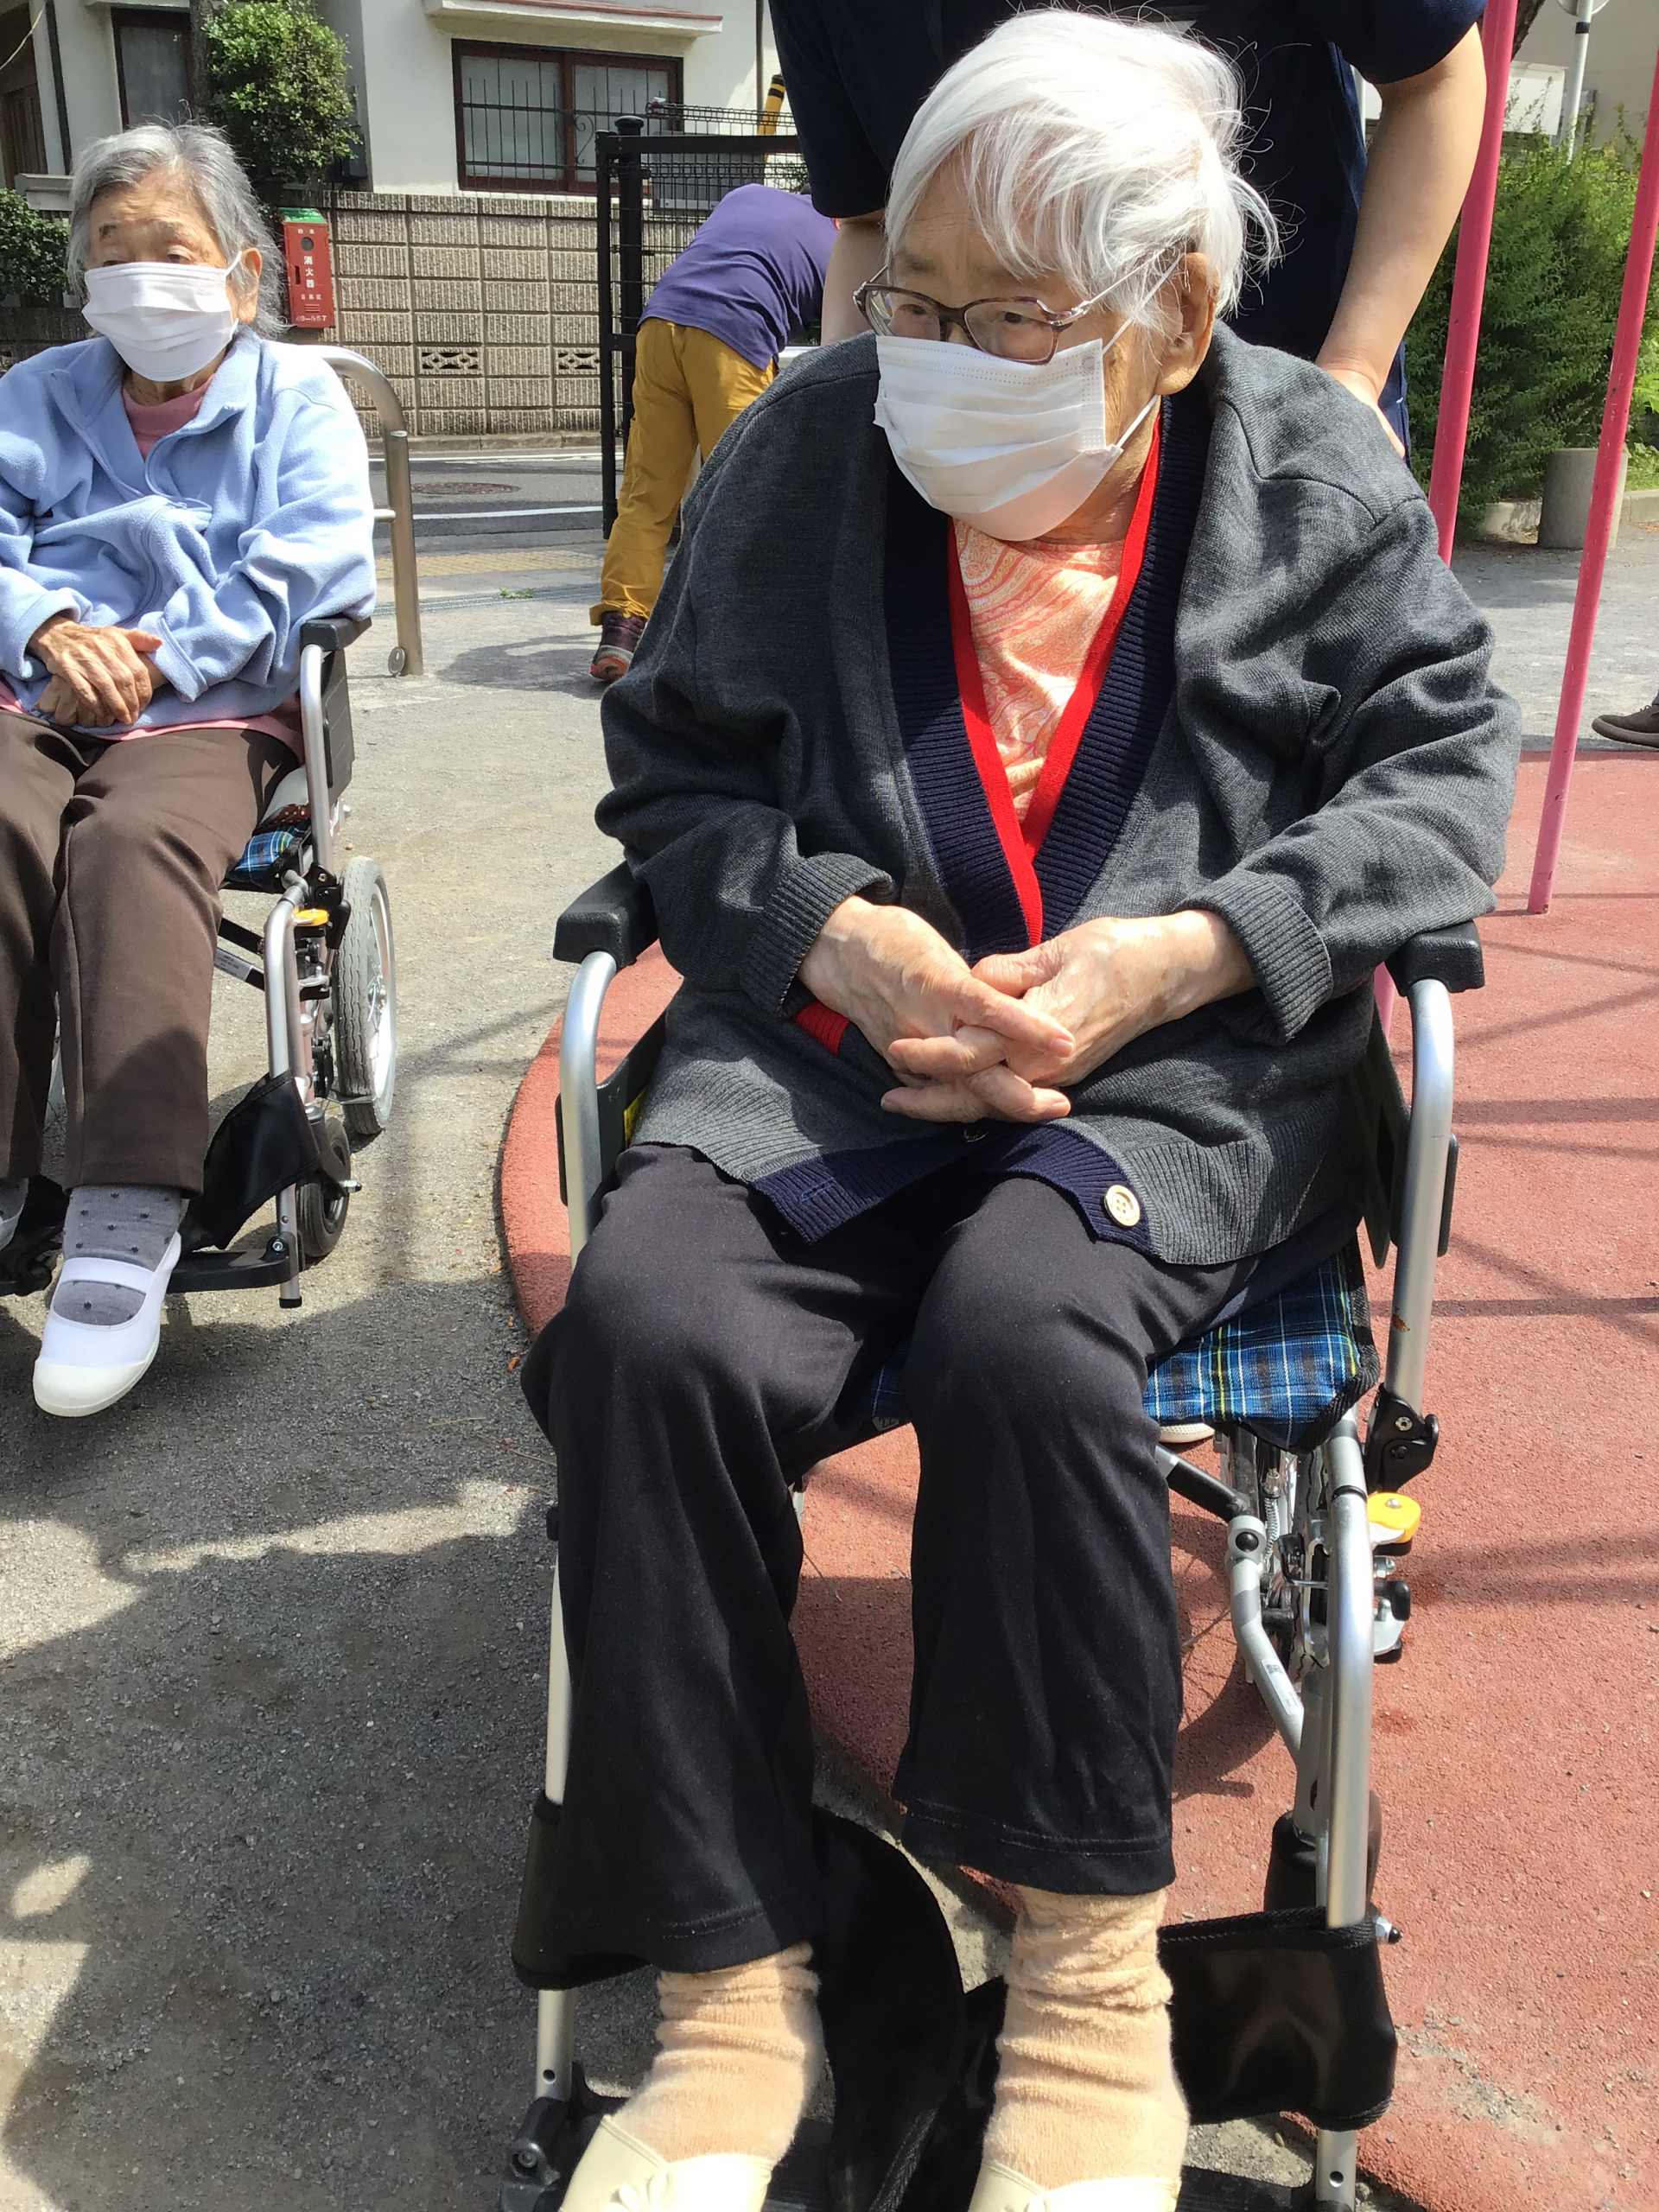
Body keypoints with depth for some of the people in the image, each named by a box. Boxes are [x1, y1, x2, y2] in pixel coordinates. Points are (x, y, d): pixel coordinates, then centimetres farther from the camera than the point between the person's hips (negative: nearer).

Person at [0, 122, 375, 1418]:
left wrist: (157, 655, -14)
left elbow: (309, 567, -3)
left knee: (133, 838, -35)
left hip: (214, 715, -2)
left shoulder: (297, 396, 15)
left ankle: (130, 1218, -41)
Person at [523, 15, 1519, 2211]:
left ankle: (1092, 1971, -9)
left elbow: (1445, 774, 3)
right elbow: (670, 773, 9)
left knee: (1020, 1330, -34)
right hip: (834, 1039, 2)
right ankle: (732, 1996, -12)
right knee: (649, 1326, -28)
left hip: (1182, 1070, -1)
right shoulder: (803, 451, 6)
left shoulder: (1313, 474, 5)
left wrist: (1179, 952, -13)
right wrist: (832, 933, -12)